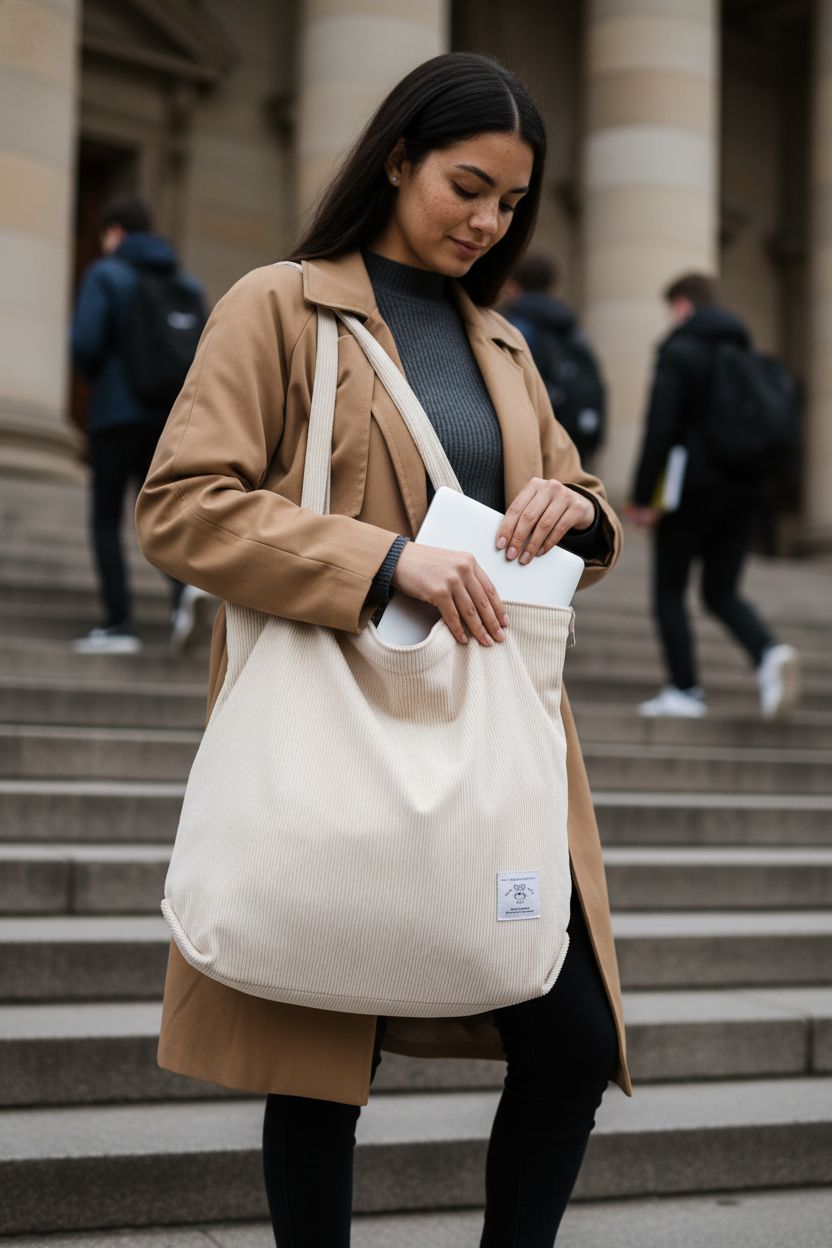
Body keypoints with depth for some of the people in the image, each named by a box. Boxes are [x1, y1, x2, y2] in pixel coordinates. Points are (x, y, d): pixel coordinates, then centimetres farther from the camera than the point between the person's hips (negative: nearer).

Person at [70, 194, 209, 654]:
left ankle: (119, 624, 0)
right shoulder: (188, 285, 12)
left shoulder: (105, 274, -4)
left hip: (117, 413, -5)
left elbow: (85, 343, -13)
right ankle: (185, 583, -15)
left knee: (106, 521, 5)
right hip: (168, 415, 5)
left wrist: (93, 374, 7)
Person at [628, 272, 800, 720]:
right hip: (746, 491, 6)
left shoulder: (678, 352, -8)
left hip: (694, 488, -6)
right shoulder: (748, 353, 13)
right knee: (721, 594, 13)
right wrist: (757, 480, 17)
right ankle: (770, 653, -13)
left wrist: (642, 497, -14)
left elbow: (660, 429, -17)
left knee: (668, 590, 8)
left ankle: (684, 689, 6)